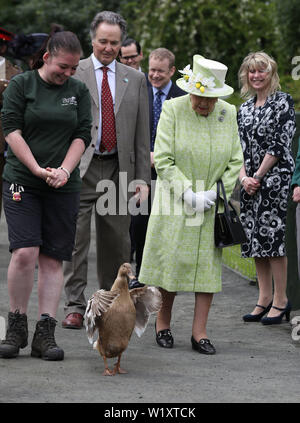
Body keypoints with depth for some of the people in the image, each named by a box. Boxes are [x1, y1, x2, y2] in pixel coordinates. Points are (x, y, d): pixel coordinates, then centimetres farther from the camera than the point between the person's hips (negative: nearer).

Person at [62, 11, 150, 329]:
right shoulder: (72, 73, 3)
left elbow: (142, 133, 11)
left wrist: (142, 177, 5)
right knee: (75, 238, -7)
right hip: (80, 168, -3)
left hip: (118, 169, 3)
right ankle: (74, 306, -2)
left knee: (116, 242, 9)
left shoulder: (135, 79, 11)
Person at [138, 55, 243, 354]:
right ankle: (163, 324, 21)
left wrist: (215, 193, -9)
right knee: (170, 261, 2)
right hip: (175, 204, -3)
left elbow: (235, 161, 5)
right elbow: (163, 160, -11)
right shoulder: (173, 109, -9)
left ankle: (199, 332, 7)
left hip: (212, 206, 3)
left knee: (209, 264, 1)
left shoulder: (228, 113, 1)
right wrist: (189, 194, -17)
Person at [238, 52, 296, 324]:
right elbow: (241, 147, 12)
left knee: (272, 235, -9)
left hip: (275, 178, -7)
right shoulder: (245, 108, 15)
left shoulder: (283, 102, -5)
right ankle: (265, 298, 13)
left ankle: (281, 300, -3)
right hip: (251, 181, 7)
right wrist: (244, 176, -5)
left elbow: (280, 144, -11)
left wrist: (258, 176, -12)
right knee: (255, 236, 6)